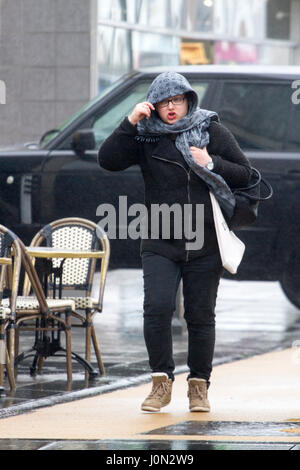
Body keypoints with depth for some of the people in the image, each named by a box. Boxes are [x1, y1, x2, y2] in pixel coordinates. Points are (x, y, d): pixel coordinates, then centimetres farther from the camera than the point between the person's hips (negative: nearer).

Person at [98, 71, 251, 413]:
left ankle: (199, 386, 16)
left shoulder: (213, 132, 5)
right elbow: (108, 160, -8)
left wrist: (211, 164, -9)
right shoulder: (145, 138, 4)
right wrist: (130, 123, -14)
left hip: (205, 244, 0)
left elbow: (244, 174, 7)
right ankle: (161, 382, -1)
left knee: (201, 316, 3)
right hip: (160, 244, 0)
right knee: (157, 309, -15)